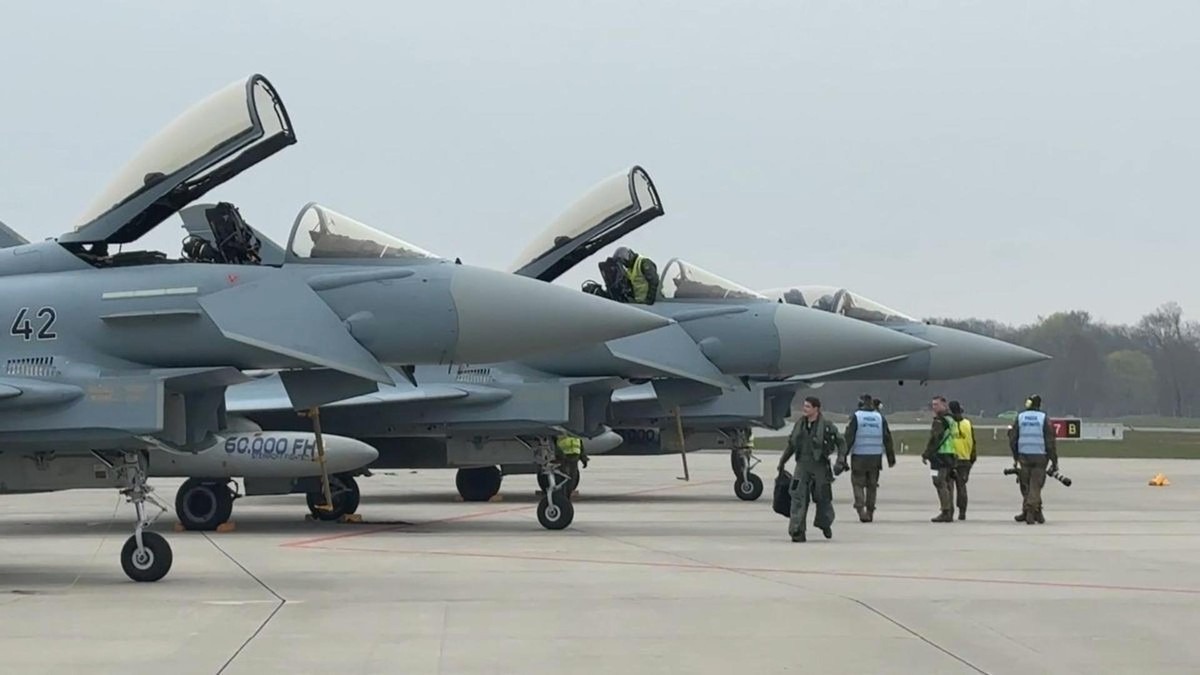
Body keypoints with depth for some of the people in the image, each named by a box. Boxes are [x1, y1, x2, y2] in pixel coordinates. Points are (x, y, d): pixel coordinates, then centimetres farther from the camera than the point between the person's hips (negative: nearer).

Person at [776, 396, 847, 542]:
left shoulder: (826, 426, -7)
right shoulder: (800, 424, 7)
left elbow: (841, 443, -2)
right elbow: (792, 444, 20)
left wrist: (841, 460, -14)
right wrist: (783, 461, 24)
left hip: (819, 466, -3)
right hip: (802, 466, 3)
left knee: (823, 497, 9)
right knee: (798, 497, -11)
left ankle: (825, 525, 37)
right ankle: (797, 532, -13)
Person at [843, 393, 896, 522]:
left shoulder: (856, 416, -5)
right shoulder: (880, 417, 5)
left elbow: (849, 438, -9)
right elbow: (887, 438, 8)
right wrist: (891, 458, 13)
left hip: (859, 457, -3)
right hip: (876, 457, 3)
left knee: (858, 483, 3)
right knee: (872, 485, 12)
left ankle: (860, 508, -13)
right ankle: (870, 511, 14)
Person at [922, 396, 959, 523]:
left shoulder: (940, 421, -13)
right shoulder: (951, 420, 18)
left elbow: (935, 440, -17)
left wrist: (926, 454, -12)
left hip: (940, 455, -10)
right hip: (950, 455, 10)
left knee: (940, 484, -10)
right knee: (946, 484, 13)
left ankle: (946, 512, -14)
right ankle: (950, 512, 15)